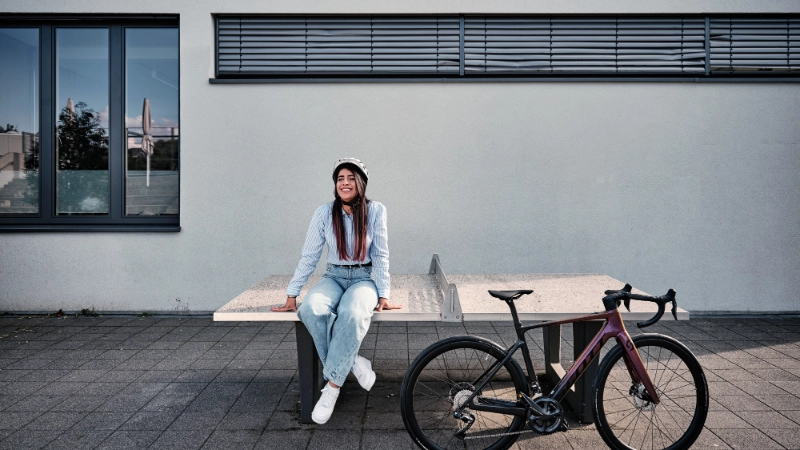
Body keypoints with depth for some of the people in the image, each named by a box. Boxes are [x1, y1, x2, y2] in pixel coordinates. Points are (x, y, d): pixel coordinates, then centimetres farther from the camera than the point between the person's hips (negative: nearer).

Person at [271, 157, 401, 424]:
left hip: (364, 278, -2)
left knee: (352, 314, -36)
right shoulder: (324, 213, -3)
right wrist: (291, 295, -3)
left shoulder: (375, 211, -6)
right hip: (333, 277, 2)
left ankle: (332, 386, -23)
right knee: (311, 310, -32)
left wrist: (383, 296, -9)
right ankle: (353, 363, -14)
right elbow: (309, 257, 0)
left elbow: (380, 256, -3)